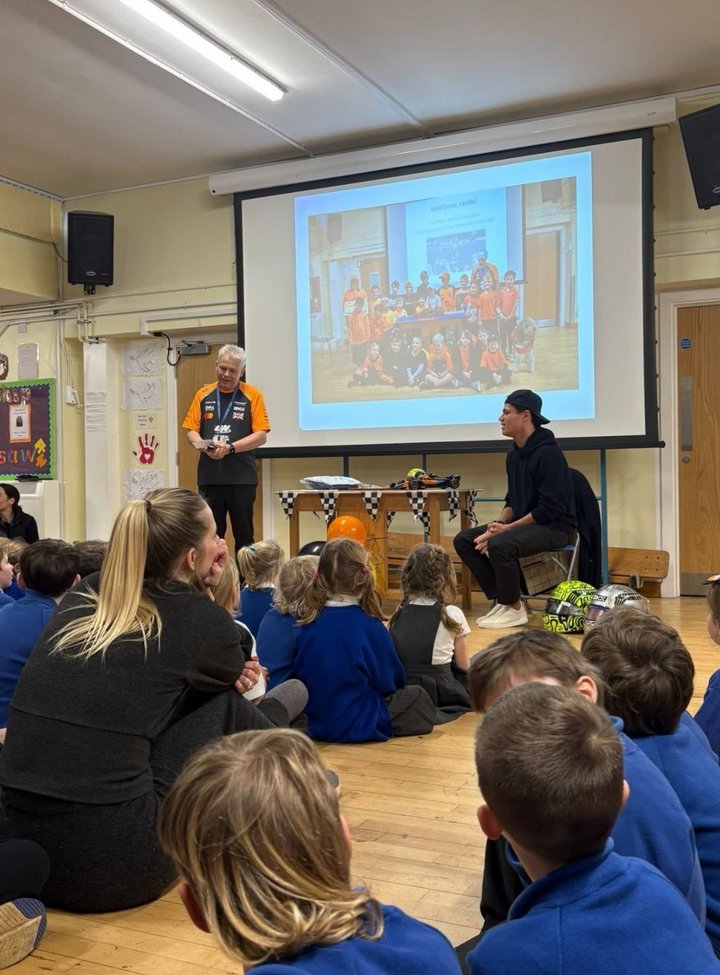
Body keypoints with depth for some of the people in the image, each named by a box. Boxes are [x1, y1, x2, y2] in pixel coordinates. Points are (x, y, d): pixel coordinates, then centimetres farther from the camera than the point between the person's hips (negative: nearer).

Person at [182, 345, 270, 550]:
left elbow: (261, 435, -6)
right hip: (209, 477, 2)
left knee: (244, 534, 4)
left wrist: (229, 448, -17)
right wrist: (203, 446, -13)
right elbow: (191, 430, 8)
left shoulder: (252, 396, 0)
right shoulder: (203, 394, 9)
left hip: (241, 477, -2)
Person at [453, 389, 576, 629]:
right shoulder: (514, 454, 9)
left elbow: (550, 509, -23)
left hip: (556, 527, -9)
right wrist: (498, 524, -6)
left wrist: (507, 529, -21)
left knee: (499, 545, -33)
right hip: (525, 523, 9)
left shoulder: (548, 452, -18)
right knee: (464, 539, -2)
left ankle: (514, 608, -11)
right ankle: (502, 600, -1)